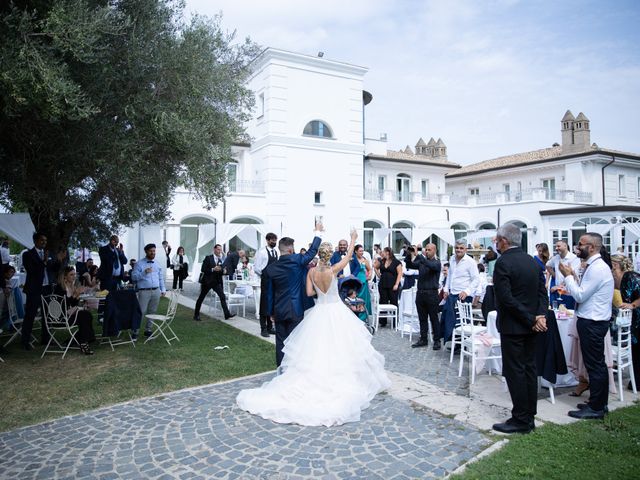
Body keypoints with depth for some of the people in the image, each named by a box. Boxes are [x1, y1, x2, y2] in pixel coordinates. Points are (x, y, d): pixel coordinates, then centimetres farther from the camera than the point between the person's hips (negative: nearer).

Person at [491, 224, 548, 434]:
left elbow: (506, 298, -22)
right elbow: (542, 292, 7)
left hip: (512, 326, -8)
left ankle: (521, 421, 7)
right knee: (529, 369, 14)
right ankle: (529, 417, 23)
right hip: (530, 328, 8)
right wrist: (540, 315, -5)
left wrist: (531, 320, -16)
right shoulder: (533, 261, 8)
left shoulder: (503, 262, -17)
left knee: (515, 372, 0)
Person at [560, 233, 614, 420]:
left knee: (594, 365, -1)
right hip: (593, 322, 10)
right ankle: (600, 403, 29)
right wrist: (573, 276, 6)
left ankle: (596, 408, 8)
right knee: (598, 364, 18)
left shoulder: (597, 269, -19)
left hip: (592, 324, -10)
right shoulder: (595, 266, 12)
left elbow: (580, 295, -20)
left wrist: (568, 276, -11)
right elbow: (583, 292, 12)